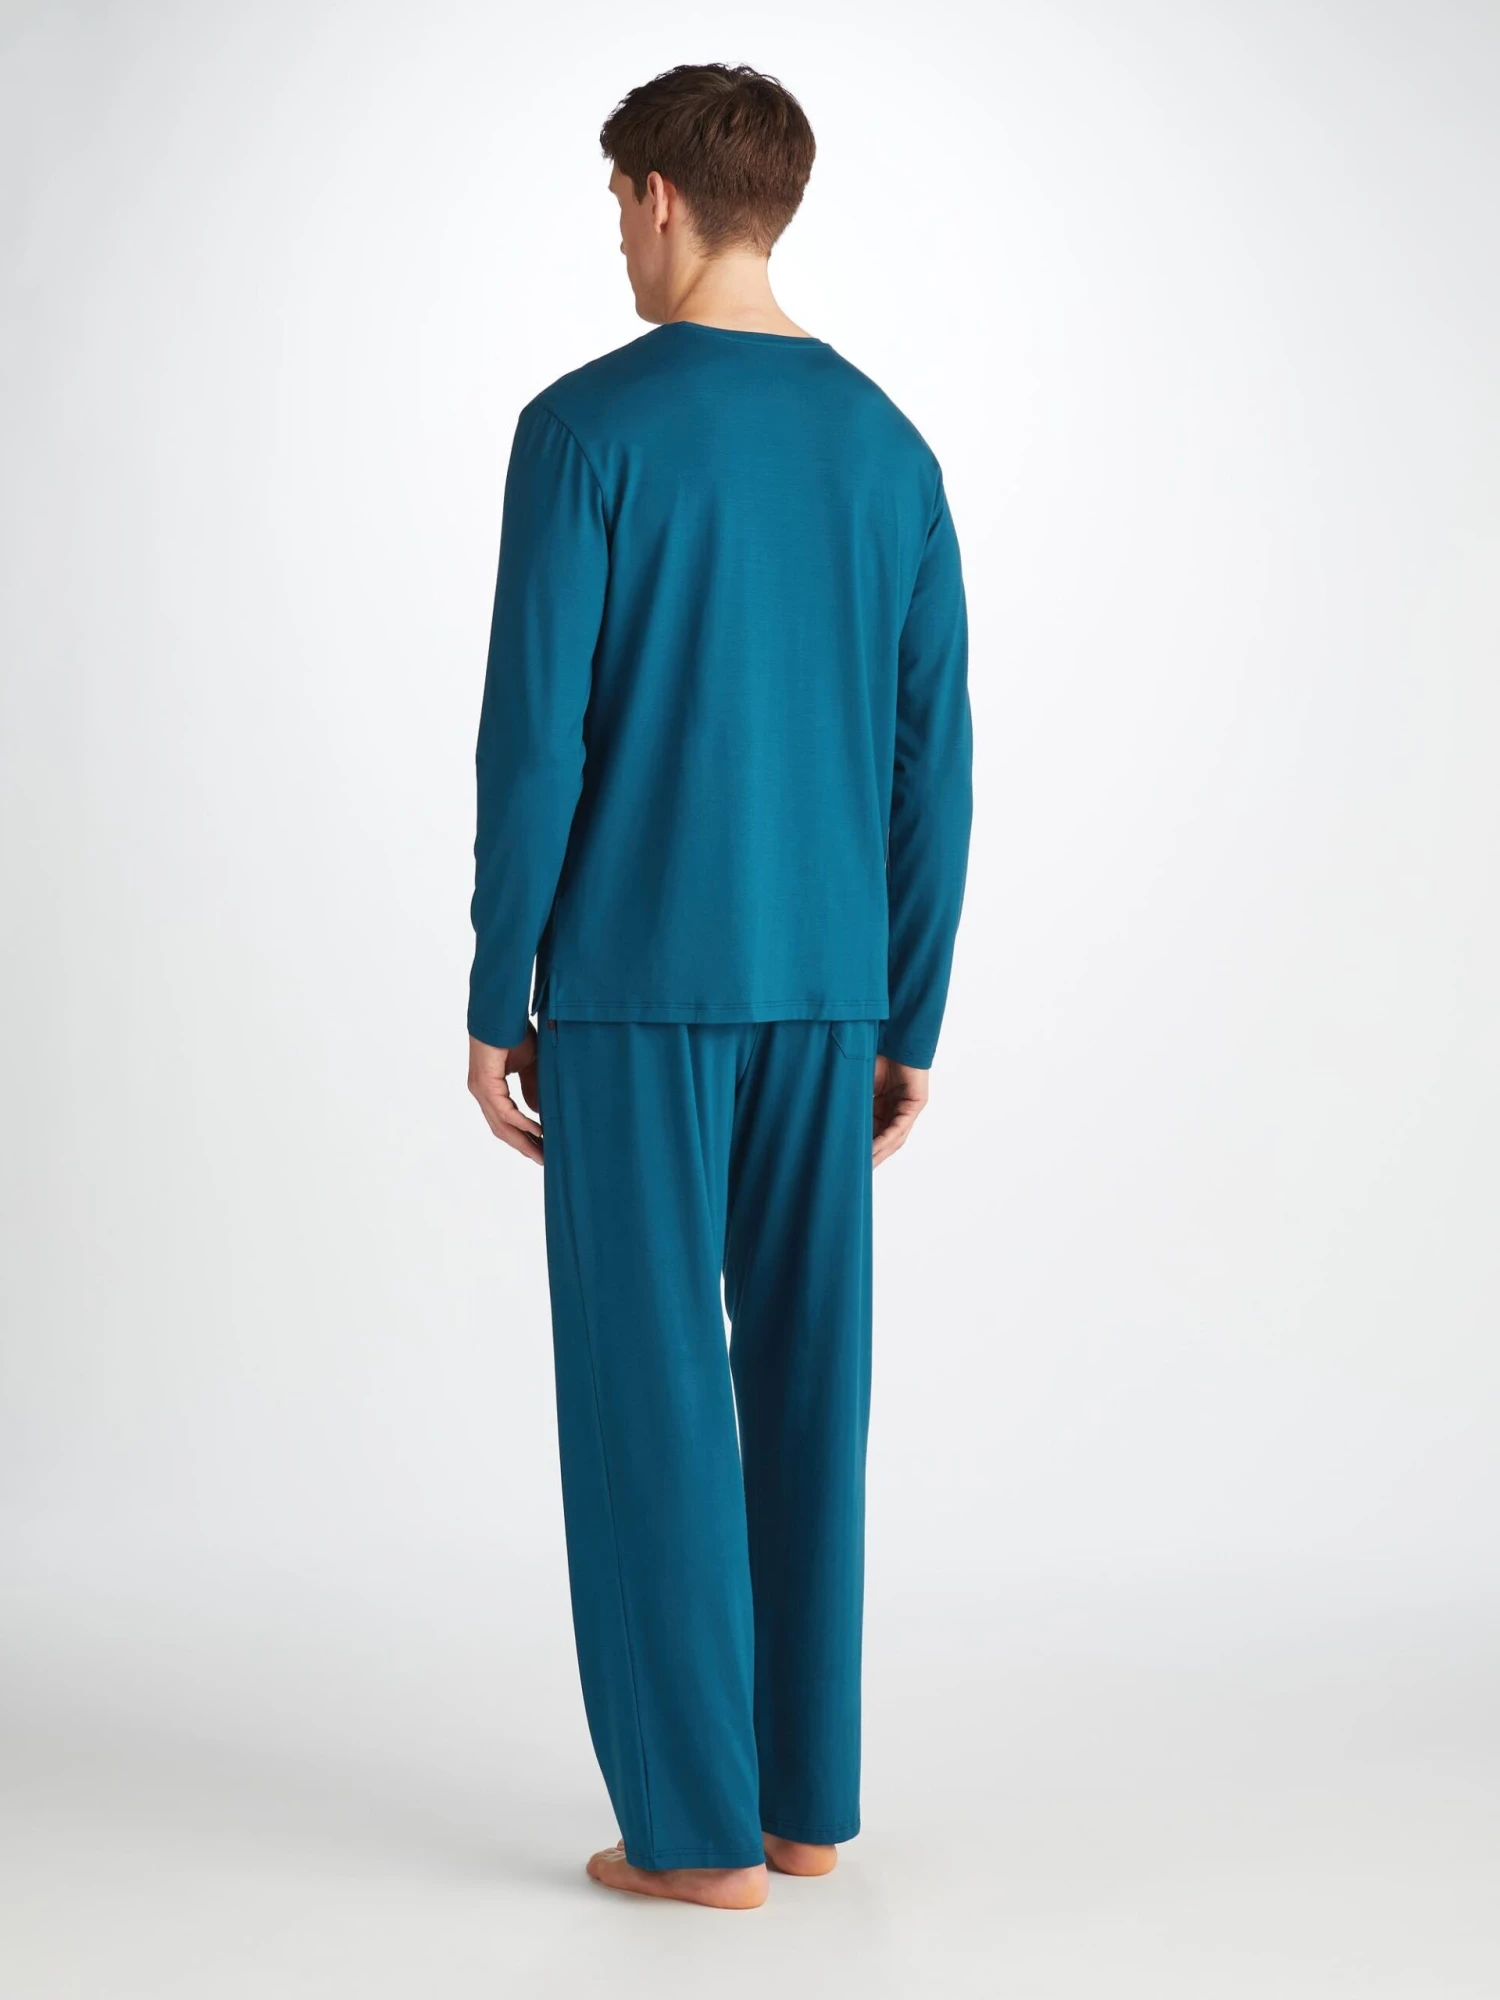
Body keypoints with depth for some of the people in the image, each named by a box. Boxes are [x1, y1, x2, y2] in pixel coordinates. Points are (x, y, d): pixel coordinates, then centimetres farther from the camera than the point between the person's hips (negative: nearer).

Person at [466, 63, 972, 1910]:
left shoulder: (587, 429, -9)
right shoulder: (888, 448, 7)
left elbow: (534, 736, -12)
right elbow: (933, 762, 7)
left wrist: (496, 998, -3)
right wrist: (906, 1023, 13)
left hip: (636, 984, -5)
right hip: (827, 983, 5)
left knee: (650, 1382, 1)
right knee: (805, 1374, 10)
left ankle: (697, 1824, 5)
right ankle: (806, 1796, 17)